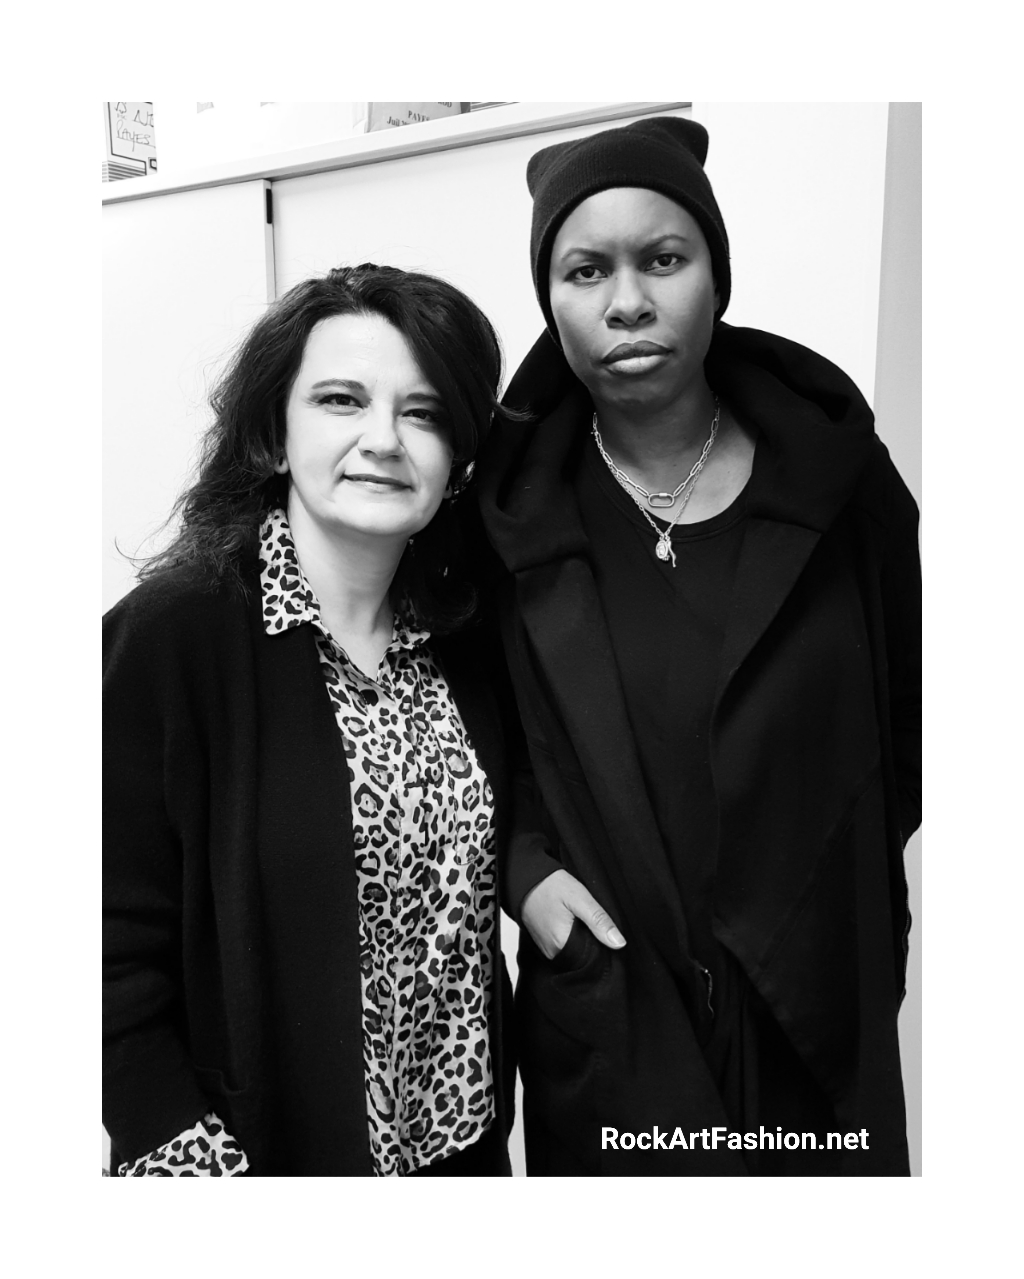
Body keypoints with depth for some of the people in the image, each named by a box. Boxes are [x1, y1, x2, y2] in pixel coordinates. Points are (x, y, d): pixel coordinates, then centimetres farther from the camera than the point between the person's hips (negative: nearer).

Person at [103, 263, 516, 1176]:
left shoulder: (465, 643, -4)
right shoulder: (167, 637, -20)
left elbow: (463, 892, 5)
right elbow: (116, 961, -16)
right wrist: (198, 1160, -18)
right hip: (272, 1149, -4)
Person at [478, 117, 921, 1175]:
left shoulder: (837, 474, -5)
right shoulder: (512, 504, -7)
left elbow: (903, 712, 5)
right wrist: (525, 867, -11)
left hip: (818, 1014, 1)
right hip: (608, 1019, 0)